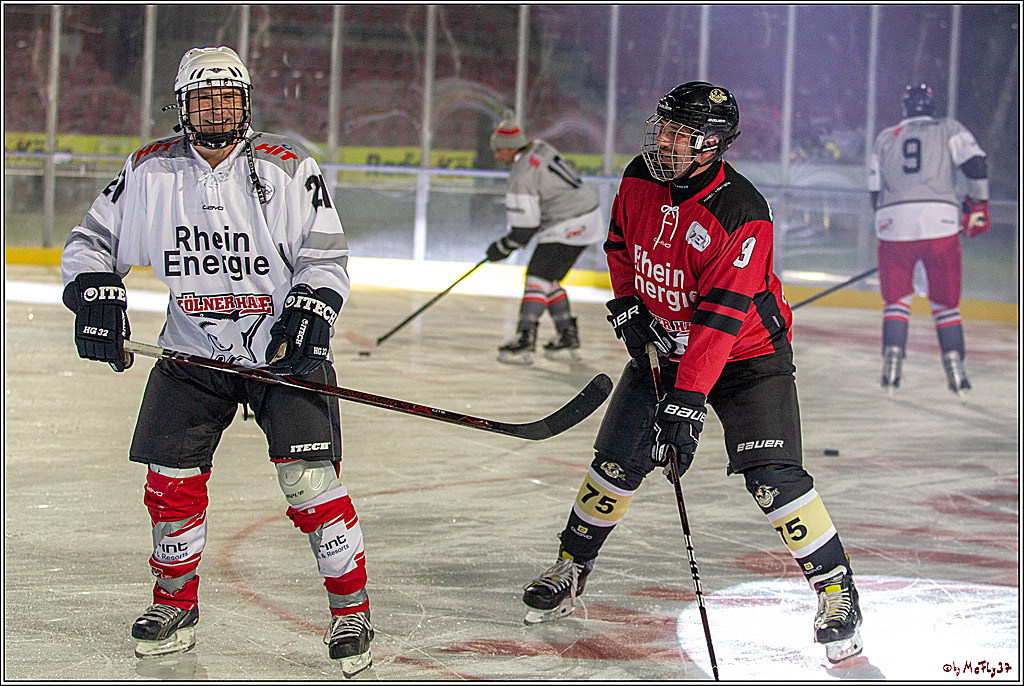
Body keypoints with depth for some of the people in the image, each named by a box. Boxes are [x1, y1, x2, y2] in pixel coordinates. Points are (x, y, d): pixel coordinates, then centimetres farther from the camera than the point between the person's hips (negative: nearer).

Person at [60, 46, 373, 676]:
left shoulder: (289, 169, -9)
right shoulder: (150, 172, -2)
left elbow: (326, 256, -4)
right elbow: (92, 242, 7)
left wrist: (306, 316, -19)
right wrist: (97, 298, -10)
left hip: (284, 349, -3)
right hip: (192, 354, 3)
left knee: (311, 482, -12)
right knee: (172, 482, 1)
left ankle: (352, 612, 1)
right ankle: (176, 607, 22)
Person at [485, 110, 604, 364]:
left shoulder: (521, 175, -18)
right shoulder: (540, 147, 8)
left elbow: (525, 226, -17)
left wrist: (503, 247, -1)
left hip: (568, 226, -10)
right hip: (588, 218, 10)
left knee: (538, 276, -10)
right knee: (549, 280, 16)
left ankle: (524, 341, -17)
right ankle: (568, 340, 18)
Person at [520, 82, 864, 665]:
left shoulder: (742, 213, -29)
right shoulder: (641, 179, -9)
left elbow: (720, 316, -33)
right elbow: (622, 243, 12)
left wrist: (687, 400, -37)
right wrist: (627, 306, -2)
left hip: (746, 354, -5)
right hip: (663, 345, 5)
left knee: (772, 475, -16)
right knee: (619, 460, 3)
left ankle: (837, 589, -5)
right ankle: (570, 571, 21)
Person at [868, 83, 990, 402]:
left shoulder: (885, 138, 20)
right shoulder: (950, 129, 13)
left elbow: (875, 191, 18)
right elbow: (975, 165, -2)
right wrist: (977, 206, 8)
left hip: (893, 223, 1)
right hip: (940, 221, -1)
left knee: (896, 300, 12)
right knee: (946, 302, 9)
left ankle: (891, 366, -4)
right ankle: (955, 370, 2)